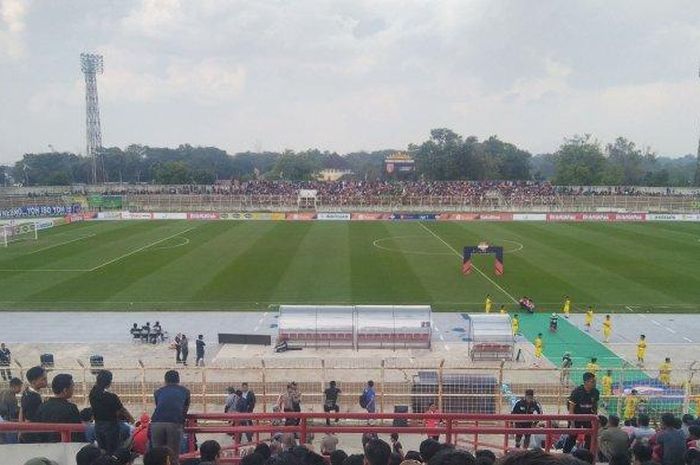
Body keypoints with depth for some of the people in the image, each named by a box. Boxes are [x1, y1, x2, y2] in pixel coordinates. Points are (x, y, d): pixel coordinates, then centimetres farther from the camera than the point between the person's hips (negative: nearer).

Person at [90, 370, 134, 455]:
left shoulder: (93, 394, -7)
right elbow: (122, 410, -7)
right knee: (113, 452, 5)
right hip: (111, 426, -6)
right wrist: (131, 419, 11)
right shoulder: (112, 397, -21)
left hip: (98, 426, 6)